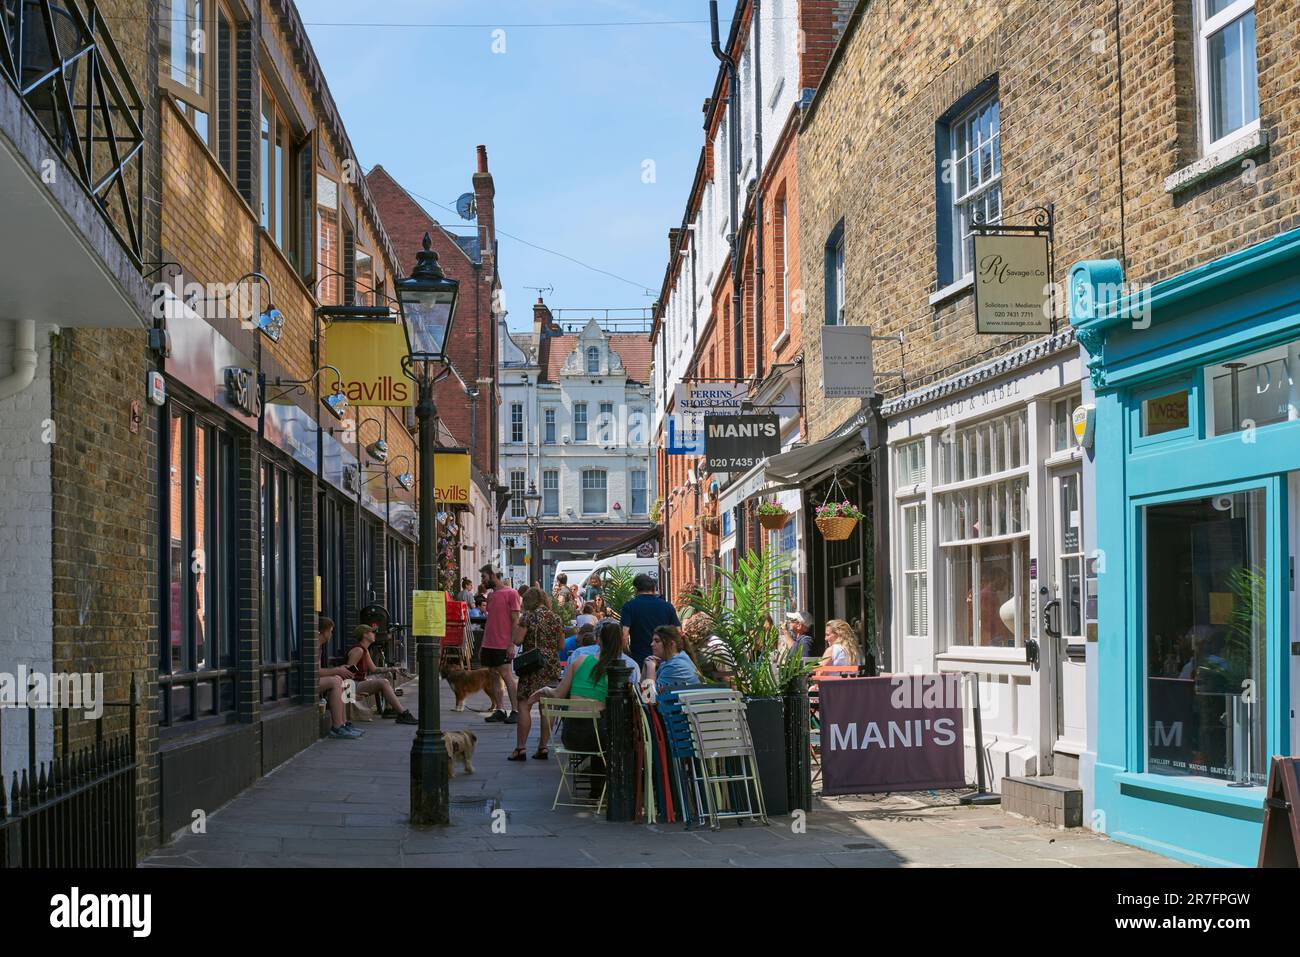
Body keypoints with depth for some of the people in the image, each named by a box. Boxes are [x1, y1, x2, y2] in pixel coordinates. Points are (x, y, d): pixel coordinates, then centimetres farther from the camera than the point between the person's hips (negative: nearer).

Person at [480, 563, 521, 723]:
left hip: (503, 645, -7)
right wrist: (482, 645, 15)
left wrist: (512, 644, -15)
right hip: (489, 644, 7)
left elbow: (515, 620, -9)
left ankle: (515, 711, -3)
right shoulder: (490, 595, 16)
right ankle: (498, 711, 11)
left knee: (507, 676, -7)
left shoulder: (511, 593, -6)